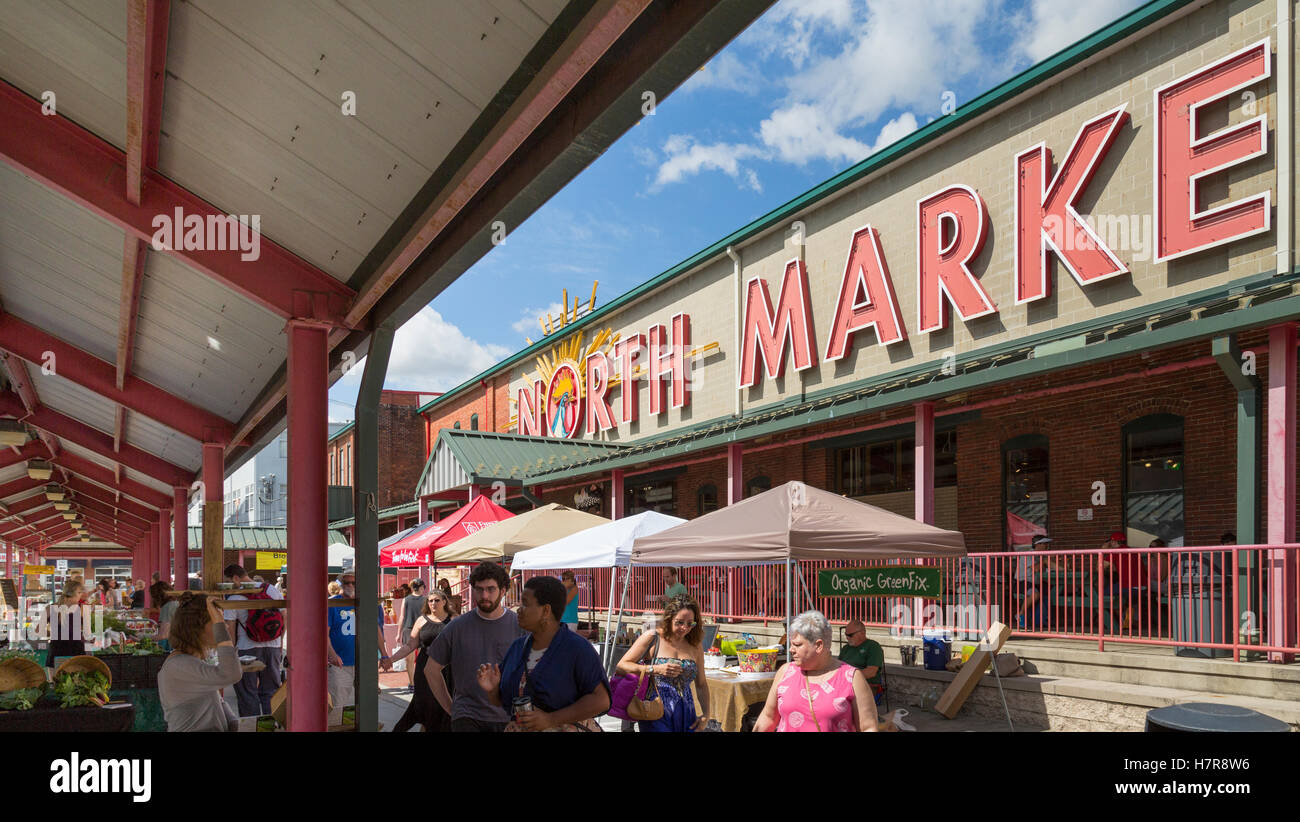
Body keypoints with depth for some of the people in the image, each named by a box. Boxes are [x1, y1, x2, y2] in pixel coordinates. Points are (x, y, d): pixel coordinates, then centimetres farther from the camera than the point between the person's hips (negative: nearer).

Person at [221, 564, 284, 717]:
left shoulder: (233, 599, -11)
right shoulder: (273, 591, 1)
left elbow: (230, 630, -10)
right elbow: (284, 619, 6)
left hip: (247, 649, -4)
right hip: (273, 648, 4)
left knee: (248, 694, 7)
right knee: (270, 692, 14)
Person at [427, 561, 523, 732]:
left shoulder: (520, 626, 0)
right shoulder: (457, 627, 3)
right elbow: (432, 669, 13)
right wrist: (450, 708, 10)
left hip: (508, 718, 0)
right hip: (467, 717, 0)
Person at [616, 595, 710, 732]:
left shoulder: (695, 645, 11)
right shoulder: (652, 638, -2)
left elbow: (701, 685, 19)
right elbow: (621, 666, -7)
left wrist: (705, 714, 5)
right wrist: (655, 669, -16)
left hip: (687, 718, 4)